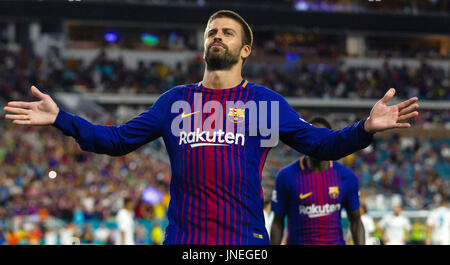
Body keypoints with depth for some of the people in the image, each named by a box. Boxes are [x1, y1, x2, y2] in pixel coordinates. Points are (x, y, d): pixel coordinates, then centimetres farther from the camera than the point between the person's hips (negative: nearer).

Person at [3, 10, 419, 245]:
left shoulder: (264, 100, 8)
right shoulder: (176, 100, 15)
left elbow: (321, 144, 5)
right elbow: (117, 140, 17)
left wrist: (366, 128, -13)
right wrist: (60, 118, 7)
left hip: (245, 240, -2)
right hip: (183, 239, 2)